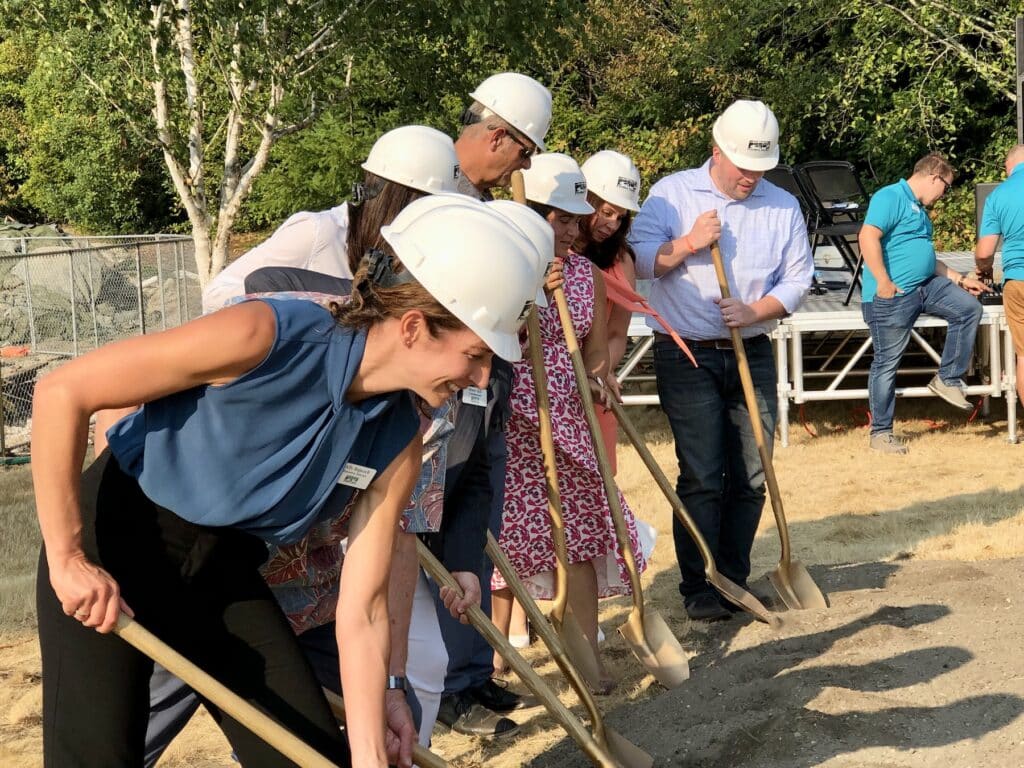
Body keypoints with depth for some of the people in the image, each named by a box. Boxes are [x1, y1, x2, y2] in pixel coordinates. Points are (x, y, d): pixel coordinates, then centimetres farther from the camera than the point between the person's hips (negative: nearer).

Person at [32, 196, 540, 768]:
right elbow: (62, 392, -23)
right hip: (114, 542, -5)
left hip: (225, 571, 6)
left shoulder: (397, 443, -10)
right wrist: (68, 558, -21)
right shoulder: (268, 336, -28)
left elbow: (362, 609, -6)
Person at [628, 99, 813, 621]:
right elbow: (638, 261, -5)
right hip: (687, 356, -3)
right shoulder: (672, 194, -1)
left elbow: (798, 279, 3)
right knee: (701, 477, -6)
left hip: (753, 354, 3)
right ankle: (697, 588, 2)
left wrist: (754, 311, -14)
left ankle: (734, 581, 17)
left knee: (751, 475, 4)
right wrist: (688, 245, -19)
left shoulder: (783, 207, 6)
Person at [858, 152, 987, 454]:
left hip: (927, 286, 9)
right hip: (893, 295, -9)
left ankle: (948, 379, 8)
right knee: (887, 362, -3)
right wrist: (883, 283, -24)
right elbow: (867, 237, -23)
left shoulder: (920, 208, 21)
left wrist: (959, 279, 27)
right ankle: (880, 432, 6)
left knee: (969, 308, -1)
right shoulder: (891, 197, -10)